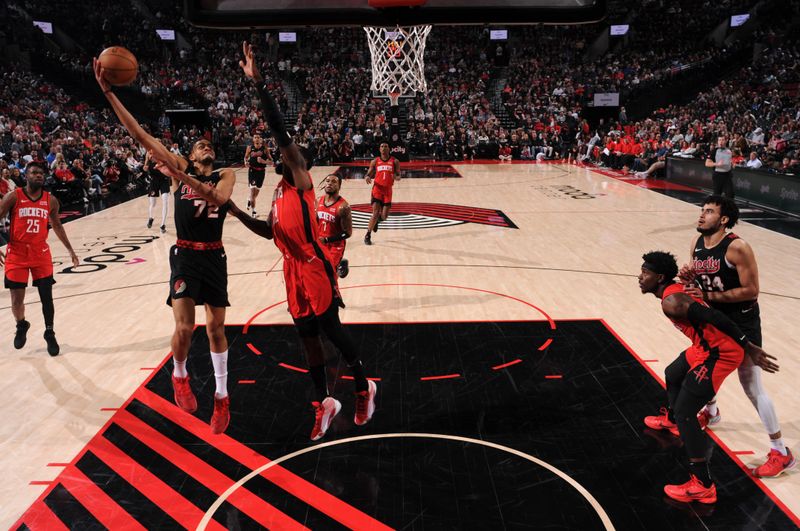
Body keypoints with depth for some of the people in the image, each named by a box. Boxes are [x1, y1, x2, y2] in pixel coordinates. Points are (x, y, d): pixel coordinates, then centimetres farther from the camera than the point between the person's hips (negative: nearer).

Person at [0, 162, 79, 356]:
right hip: (16, 254, -2)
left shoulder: (51, 200, 2)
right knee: (17, 299, 2)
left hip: (41, 253, 2)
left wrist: (70, 250, 14)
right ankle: (21, 326, 32)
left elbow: (57, 225, 16)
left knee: (47, 296, 1)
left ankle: (49, 334, 17)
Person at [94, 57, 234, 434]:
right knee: (184, 327, -11)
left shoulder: (226, 176, 4)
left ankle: (222, 397, 21)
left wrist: (183, 177, -30)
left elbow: (218, 196, -21)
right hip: (185, 256, -1)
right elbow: (139, 134, -5)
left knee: (216, 327, 7)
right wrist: (108, 92, -12)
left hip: (214, 257, 1)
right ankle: (180, 376, 21)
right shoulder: (179, 168, 3)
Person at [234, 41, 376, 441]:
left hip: (314, 269, -8)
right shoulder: (280, 192, 16)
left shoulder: (302, 182, -9)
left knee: (333, 332, 4)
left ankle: (364, 389, 24)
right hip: (293, 271, 8)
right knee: (308, 338, 13)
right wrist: (237, 213, 9)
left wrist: (258, 83, -25)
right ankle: (324, 403, 27)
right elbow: (269, 232, 21)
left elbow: (280, 133, -21)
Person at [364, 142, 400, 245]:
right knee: (375, 213, -14)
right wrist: (368, 177, -13)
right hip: (377, 189, -1)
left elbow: (398, 176, 5)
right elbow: (369, 174, 11)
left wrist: (396, 177, -19)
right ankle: (368, 236, -3)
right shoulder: (375, 161, 4)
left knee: (384, 216, 1)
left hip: (388, 190, 1)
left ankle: (378, 220, 39)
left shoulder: (395, 161, 3)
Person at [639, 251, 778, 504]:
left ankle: (703, 486, -5)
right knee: (672, 374, 32)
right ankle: (670, 420, 60)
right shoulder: (676, 289, 9)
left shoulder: (671, 302, -22)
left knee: (685, 412, -9)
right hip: (708, 346, 10)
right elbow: (707, 313, 18)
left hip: (719, 354, -10)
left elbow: (713, 317, -29)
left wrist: (748, 347, -28)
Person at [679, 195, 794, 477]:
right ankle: (711, 412, 52)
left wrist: (709, 296, -25)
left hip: (742, 322, -8)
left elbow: (751, 290, -24)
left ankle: (781, 452, 5)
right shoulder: (696, 243, -1)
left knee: (752, 387, -6)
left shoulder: (737, 248, -24)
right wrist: (688, 278, -13)